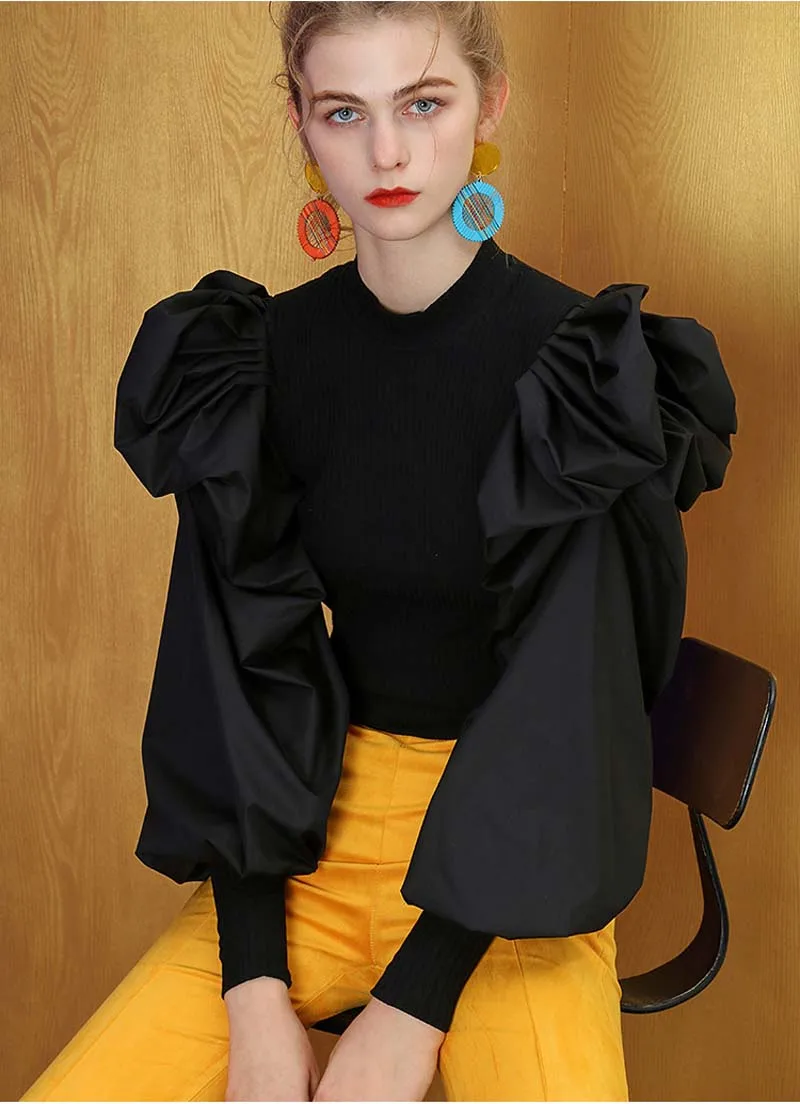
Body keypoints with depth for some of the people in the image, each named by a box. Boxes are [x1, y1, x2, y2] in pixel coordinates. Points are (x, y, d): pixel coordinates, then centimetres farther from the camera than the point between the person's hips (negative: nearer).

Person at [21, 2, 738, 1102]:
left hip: (513, 853, -2)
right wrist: (254, 992, -11)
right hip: (324, 819, 3)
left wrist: (412, 1010, -15)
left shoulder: (584, 364, -12)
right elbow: (241, 674, -3)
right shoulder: (261, 356, -1)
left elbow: (562, 707, -12)